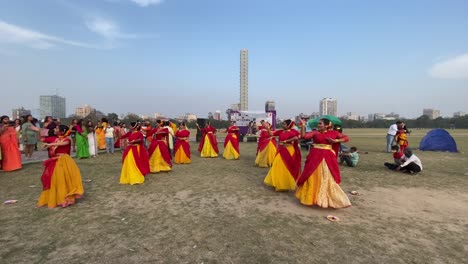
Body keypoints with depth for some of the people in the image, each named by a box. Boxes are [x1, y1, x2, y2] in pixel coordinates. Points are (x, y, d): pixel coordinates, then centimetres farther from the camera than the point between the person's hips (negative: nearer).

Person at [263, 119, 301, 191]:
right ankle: (279, 183, 28)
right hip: (280, 150, 7)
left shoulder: (291, 132, -15)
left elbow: (296, 138, -34)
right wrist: (267, 128, -5)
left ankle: (286, 184, 16)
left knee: (286, 168, 2)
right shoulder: (280, 131, 4)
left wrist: (286, 141, -27)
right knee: (278, 167, 14)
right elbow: (271, 134, 7)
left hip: (288, 151, -7)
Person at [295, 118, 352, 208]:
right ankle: (312, 197, 22)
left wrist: (335, 141, -7)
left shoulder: (333, 132, 4)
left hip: (327, 157, 0)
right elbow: (304, 136, -10)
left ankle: (328, 198, 21)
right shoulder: (315, 132, 2)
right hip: (315, 157, 0)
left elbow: (346, 138, 7)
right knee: (314, 176, 6)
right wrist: (302, 126, -15)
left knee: (328, 177, 7)